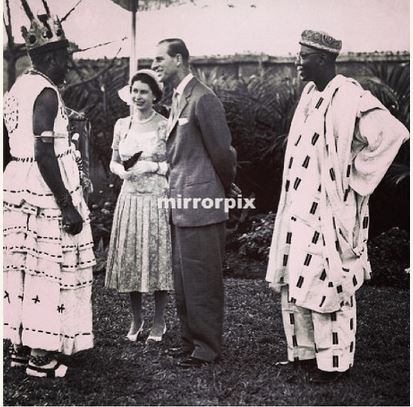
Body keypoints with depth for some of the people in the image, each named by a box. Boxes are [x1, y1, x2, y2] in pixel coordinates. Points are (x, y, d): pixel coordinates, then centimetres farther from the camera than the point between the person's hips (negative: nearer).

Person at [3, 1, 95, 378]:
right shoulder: (46, 93, -16)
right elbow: (44, 153, -22)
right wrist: (67, 205, -21)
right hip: (44, 190, -9)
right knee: (49, 269, -1)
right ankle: (41, 354, 7)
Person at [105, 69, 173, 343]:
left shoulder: (165, 126, -4)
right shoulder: (122, 125, 9)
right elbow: (114, 163, 15)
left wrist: (153, 167, -15)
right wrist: (123, 171, -6)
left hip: (157, 199, -4)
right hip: (129, 199, 4)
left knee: (158, 258, 0)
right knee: (130, 258, 6)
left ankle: (159, 322, 14)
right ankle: (136, 320, 20)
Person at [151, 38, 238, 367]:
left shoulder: (203, 99, -15)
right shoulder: (178, 99, 15)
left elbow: (222, 151, -13)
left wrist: (225, 190, 0)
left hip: (200, 205, -10)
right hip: (181, 206, 10)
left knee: (202, 280, -1)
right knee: (184, 279, 16)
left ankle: (206, 348, 11)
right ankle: (191, 340, 28)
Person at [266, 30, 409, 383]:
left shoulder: (349, 97, -15)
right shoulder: (310, 94, 10)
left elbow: (393, 132, -23)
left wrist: (358, 174, -15)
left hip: (331, 213, -8)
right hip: (300, 208, 8)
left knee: (326, 286, -1)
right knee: (293, 282, 11)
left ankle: (335, 361, 13)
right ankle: (305, 351, 24)